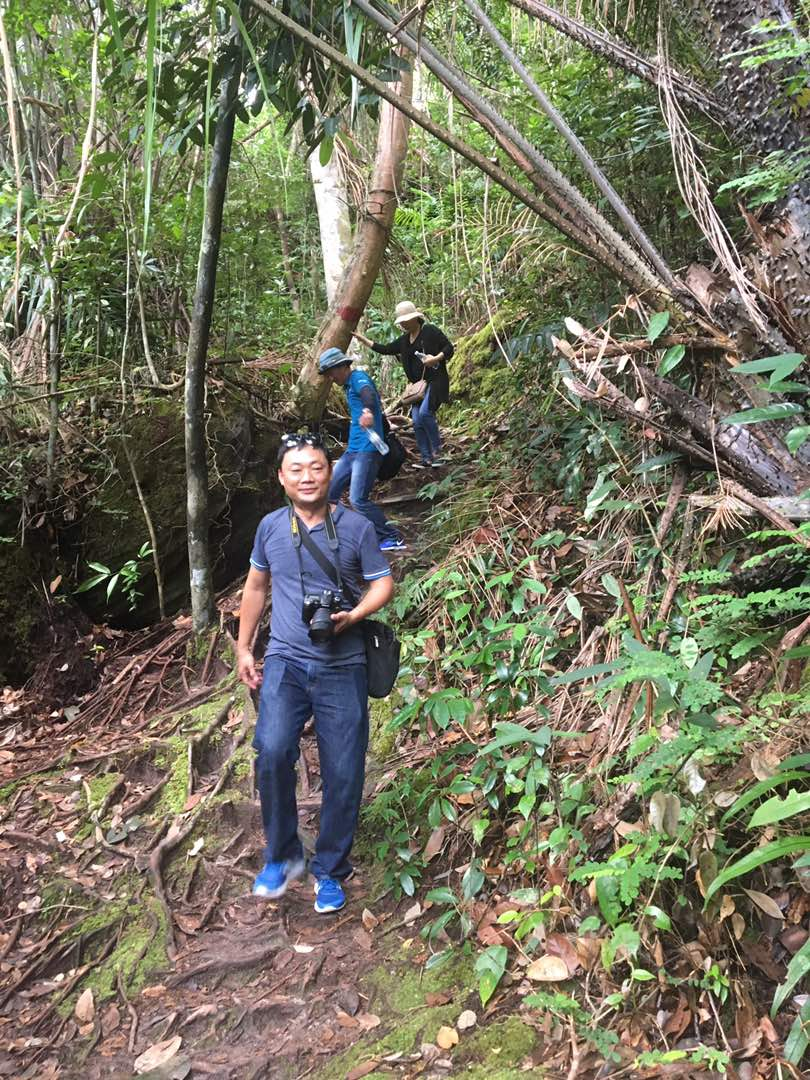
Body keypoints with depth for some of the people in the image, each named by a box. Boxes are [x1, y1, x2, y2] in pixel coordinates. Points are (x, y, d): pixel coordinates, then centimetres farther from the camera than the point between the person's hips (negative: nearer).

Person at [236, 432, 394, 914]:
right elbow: (256, 588, 17)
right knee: (272, 752, -19)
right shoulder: (270, 527, 4)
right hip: (286, 661, 1)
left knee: (343, 773, 1)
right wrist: (244, 648, 16)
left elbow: (383, 584, 0)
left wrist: (352, 615, -19)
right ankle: (283, 855, 4)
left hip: (343, 667, -1)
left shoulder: (357, 527, -4)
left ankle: (331, 870, 23)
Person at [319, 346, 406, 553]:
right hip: (352, 450, 10)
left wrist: (368, 411, -55)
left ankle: (393, 539, -6)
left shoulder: (359, 378, -9)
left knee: (358, 499, -16)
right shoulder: (348, 386, 21)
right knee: (328, 493, 8)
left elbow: (368, 393, -33)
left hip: (367, 449, -10)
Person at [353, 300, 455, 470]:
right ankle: (427, 459, 3)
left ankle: (437, 450, -8)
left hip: (435, 381, -7)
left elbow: (449, 348, -7)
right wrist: (363, 339, 17)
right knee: (417, 420, -3)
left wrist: (436, 359, -23)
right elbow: (385, 349, 20)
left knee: (425, 412, -24)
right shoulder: (404, 340, 16)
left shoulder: (430, 331, -5)